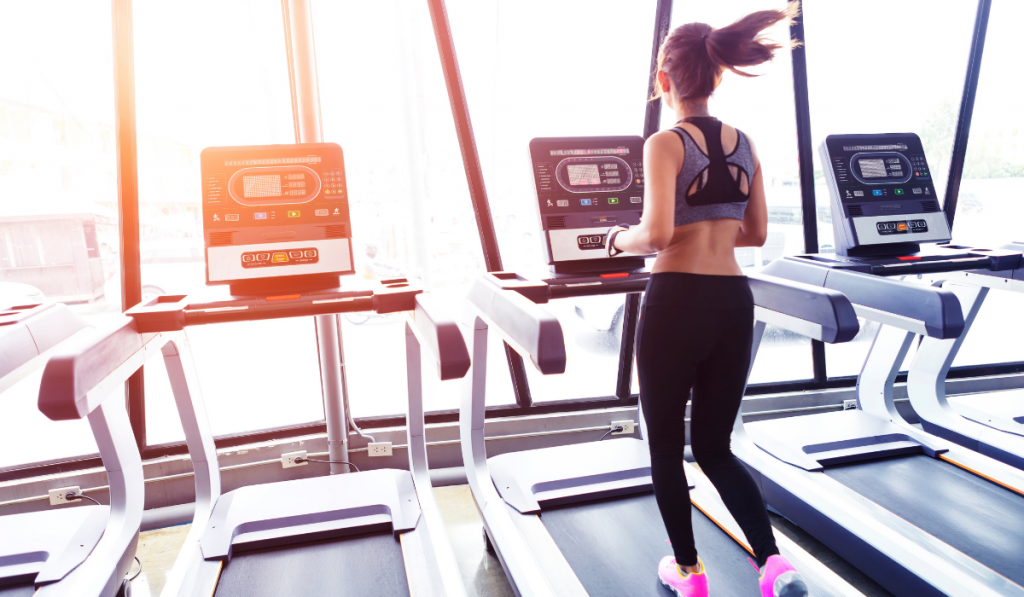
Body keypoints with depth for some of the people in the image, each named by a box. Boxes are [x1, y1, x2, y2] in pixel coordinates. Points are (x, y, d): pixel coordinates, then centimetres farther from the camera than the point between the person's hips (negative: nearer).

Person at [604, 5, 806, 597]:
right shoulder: (745, 143, 10)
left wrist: (621, 240, 1)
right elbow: (756, 234, 14)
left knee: (665, 446, 13)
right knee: (715, 447, 19)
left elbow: (657, 234, -19)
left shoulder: (665, 144, -8)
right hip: (734, 302, 6)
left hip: (678, 302, -6)